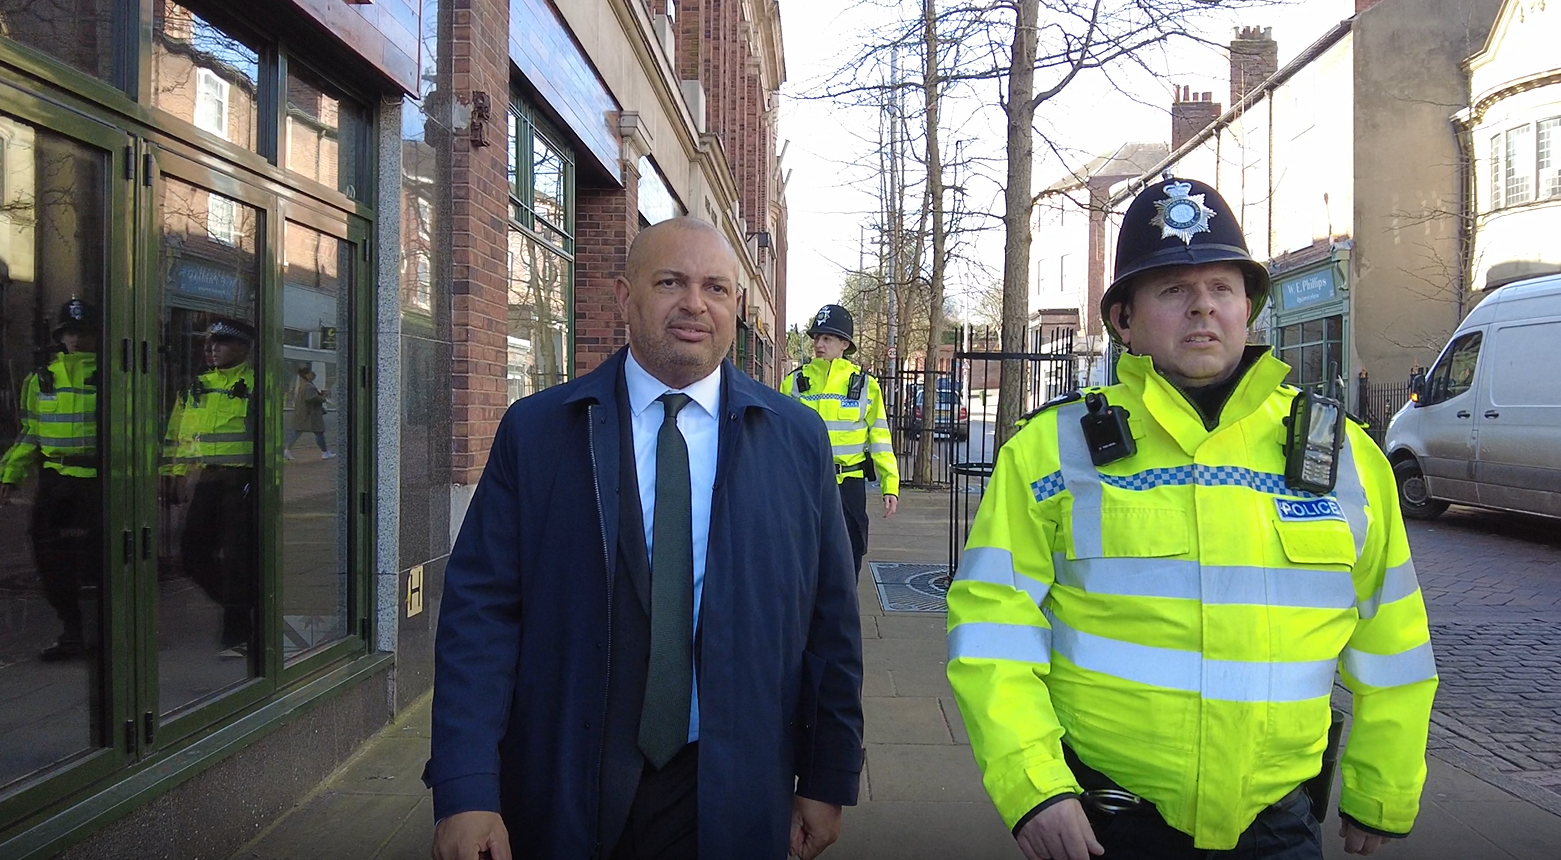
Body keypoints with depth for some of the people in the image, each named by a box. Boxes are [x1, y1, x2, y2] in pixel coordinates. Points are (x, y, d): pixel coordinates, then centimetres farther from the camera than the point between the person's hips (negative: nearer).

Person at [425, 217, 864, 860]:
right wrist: (465, 788, -14)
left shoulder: (798, 439, 0)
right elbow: (479, 609, -7)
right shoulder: (535, 430, -4)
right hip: (563, 792, 0)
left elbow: (830, 621, 3)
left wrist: (829, 779, 4)